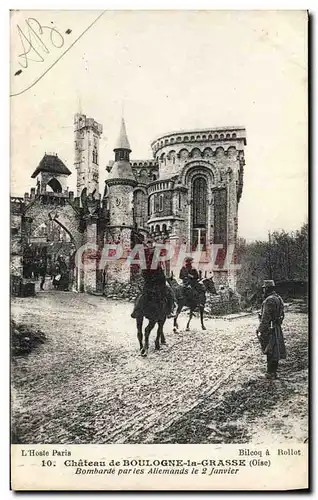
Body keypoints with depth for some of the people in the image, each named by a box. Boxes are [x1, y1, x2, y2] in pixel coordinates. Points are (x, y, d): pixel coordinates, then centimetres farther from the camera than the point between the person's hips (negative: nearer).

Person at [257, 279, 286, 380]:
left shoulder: (269, 300, -21)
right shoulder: (278, 298, 10)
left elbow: (265, 317, -23)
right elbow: (280, 314, 18)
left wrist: (260, 330, -18)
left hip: (269, 329, -10)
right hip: (277, 328, 10)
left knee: (270, 351, -1)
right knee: (274, 351, 15)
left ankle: (271, 373, 6)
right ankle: (272, 372, 24)